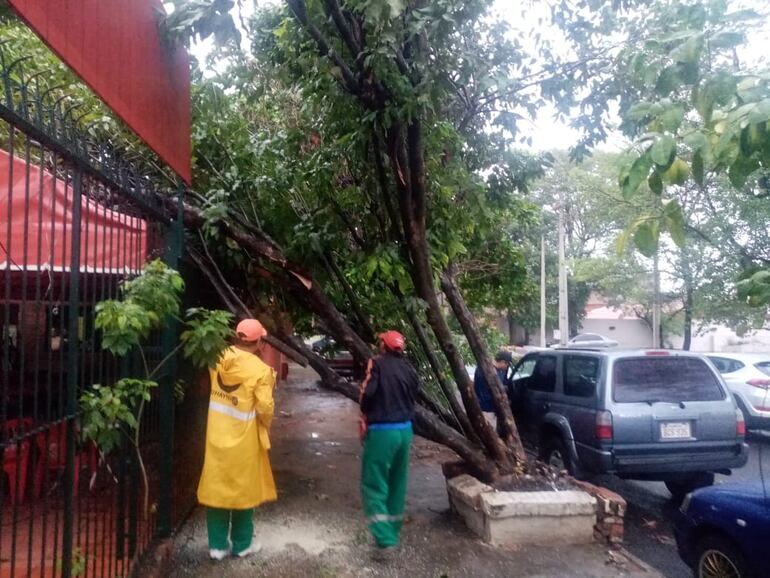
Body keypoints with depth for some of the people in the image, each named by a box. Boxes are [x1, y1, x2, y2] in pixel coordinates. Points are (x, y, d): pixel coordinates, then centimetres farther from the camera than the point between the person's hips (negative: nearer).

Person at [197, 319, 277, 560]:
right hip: (243, 438, -4)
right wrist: (266, 426, 4)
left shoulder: (220, 359, -4)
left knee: (216, 486, 12)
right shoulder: (260, 370, -18)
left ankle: (217, 545, 21)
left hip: (217, 433, 4)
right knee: (243, 488, 11)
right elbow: (265, 408, -16)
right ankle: (242, 544, 24)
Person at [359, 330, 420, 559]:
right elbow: (413, 397, 7)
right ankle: (394, 531, 30)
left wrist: (365, 416, 0)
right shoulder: (408, 368, 5)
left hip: (381, 431, -6)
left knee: (374, 485, 0)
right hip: (405, 430, 6)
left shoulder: (377, 364, -11)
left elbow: (367, 393, -18)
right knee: (397, 483, 18)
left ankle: (385, 539, -7)